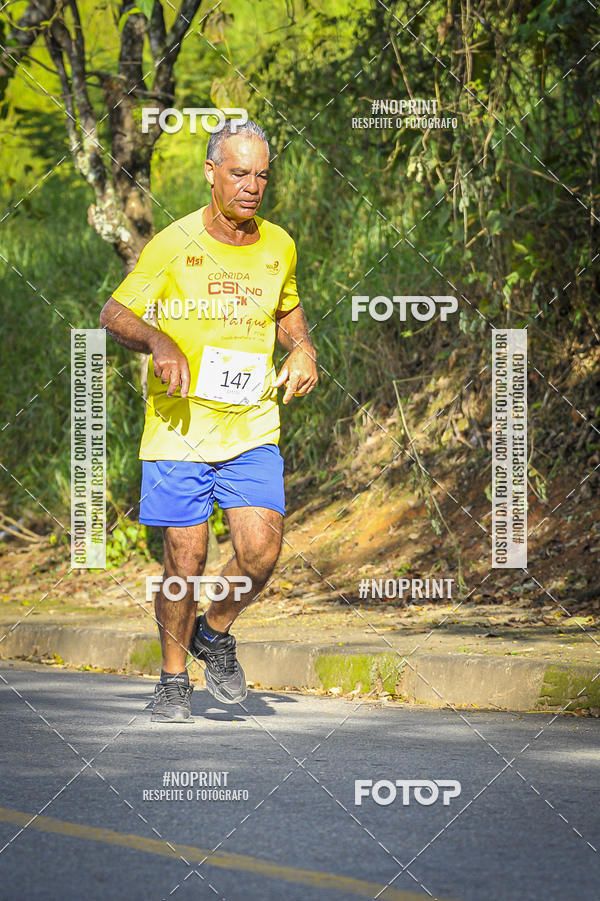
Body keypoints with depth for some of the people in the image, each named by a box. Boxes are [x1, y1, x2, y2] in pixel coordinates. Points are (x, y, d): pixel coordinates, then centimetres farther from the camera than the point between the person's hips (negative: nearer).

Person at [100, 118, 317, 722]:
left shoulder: (278, 246, 7)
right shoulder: (173, 244, -6)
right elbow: (113, 314, -3)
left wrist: (302, 349, 4)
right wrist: (158, 340, -23)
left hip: (252, 426, 3)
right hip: (179, 424, -3)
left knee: (261, 552, -12)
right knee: (184, 562, -2)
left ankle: (214, 632, 17)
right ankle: (173, 677, 18)